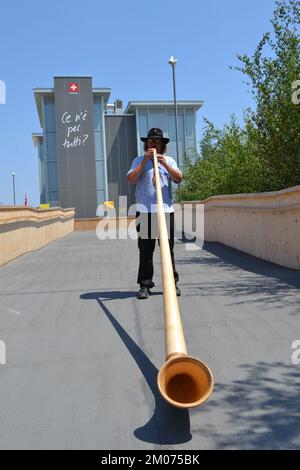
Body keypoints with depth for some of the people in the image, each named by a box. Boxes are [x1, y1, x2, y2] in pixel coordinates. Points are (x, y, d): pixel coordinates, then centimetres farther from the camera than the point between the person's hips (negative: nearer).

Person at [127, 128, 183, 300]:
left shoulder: (169, 160, 17)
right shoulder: (139, 161, 13)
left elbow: (179, 178, 1)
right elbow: (131, 179, -4)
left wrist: (165, 164, -11)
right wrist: (145, 161, -8)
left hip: (166, 210, 1)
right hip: (144, 211, -1)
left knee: (168, 248, 3)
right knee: (145, 250, 0)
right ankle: (145, 285, 6)